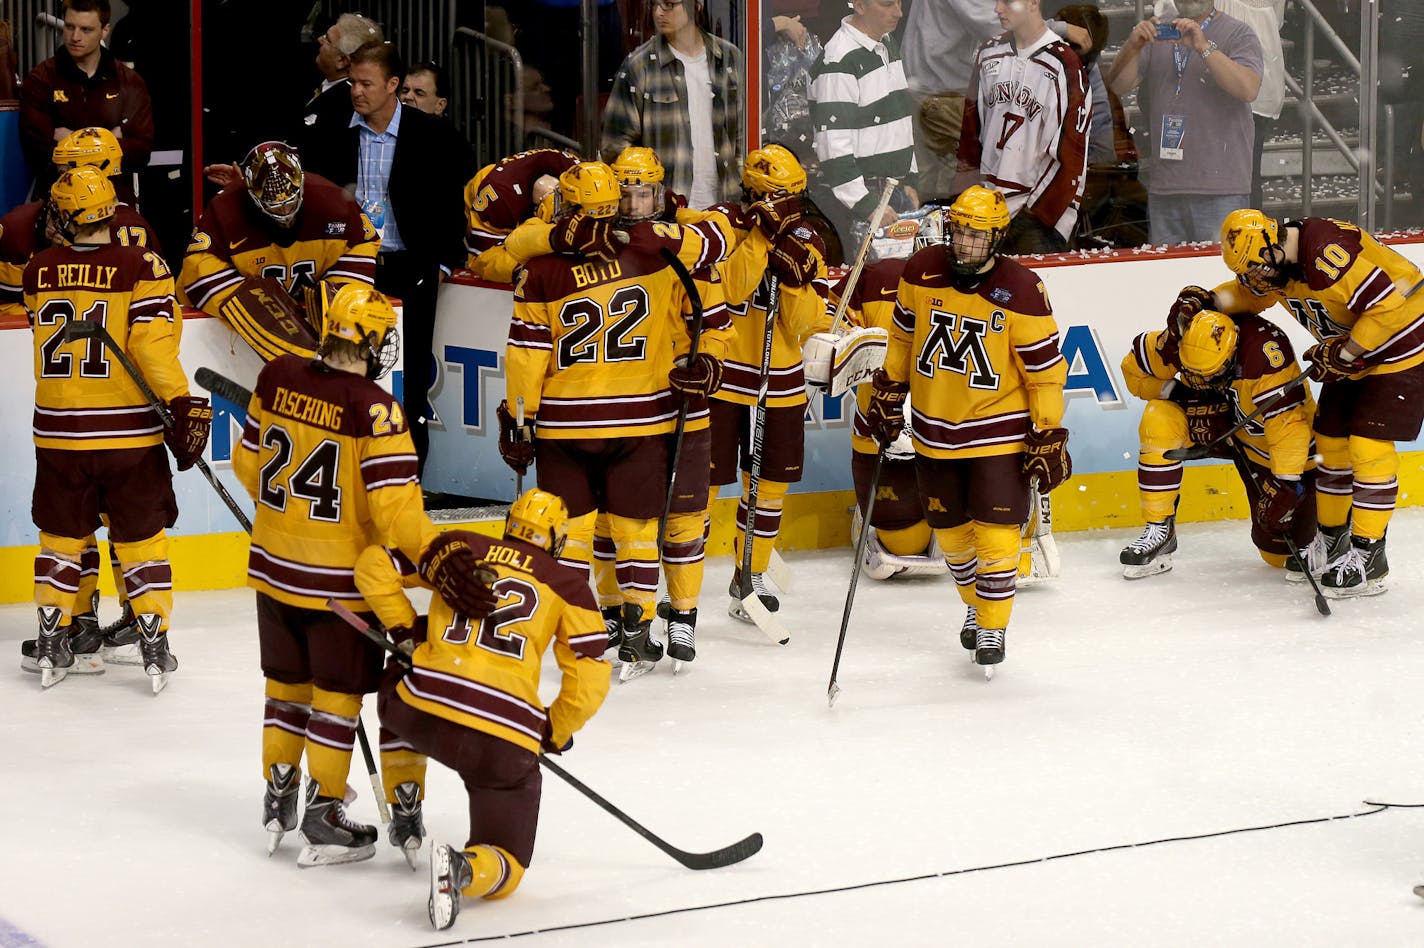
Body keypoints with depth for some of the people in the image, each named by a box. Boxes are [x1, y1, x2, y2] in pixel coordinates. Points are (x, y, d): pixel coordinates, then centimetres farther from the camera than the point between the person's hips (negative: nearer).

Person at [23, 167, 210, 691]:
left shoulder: (38, 271, 1)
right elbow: (154, 342, -17)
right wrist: (180, 403, -15)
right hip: (129, 430, -3)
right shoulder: (142, 268, -10)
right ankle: (155, 647, 9)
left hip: (58, 431, 3)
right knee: (140, 536, 8)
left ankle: (53, 645, 19)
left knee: (62, 533, 15)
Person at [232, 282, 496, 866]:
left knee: (287, 681, 20)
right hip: (338, 578, -5)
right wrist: (437, 555, -30)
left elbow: (249, 464, 9)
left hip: (274, 564, 5)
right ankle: (323, 819, 13)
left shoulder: (277, 378, -4)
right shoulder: (373, 409, -21)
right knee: (338, 691, 8)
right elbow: (394, 503, -27)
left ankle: (278, 798, 30)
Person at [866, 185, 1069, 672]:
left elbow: (1045, 368, -10)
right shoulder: (922, 271, -7)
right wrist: (888, 393, 12)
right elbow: (903, 334, 10)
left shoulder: (1021, 292, -17)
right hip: (934, 427, 4)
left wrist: (1048, 436, -10)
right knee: (950, 529, 14)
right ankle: (975, 605, 37)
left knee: (996, 531, -7)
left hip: (999, 428, -4)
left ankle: (992, 627, 7)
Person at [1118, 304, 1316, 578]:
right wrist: (1177, 392, -21)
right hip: (1219, 420, 4)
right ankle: (1159, 530, -15)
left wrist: (1288, 483, -40)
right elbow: (1134, 368, -6)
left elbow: (1287, 419, -38)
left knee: (1282, 549, -4)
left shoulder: (1266, 347, -38)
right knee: (1159, 419, -27)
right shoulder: (1176, 343, -24)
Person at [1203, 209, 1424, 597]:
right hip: (1352, 354, 9)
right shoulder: (1279, 260, -4)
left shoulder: (1329, 253, -33)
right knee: (1330, 438, 11)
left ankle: (1369, 557, -8)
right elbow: (1250, 293, 15)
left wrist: (1342, 354, -24)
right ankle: (1332, 539, 25)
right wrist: (1206, 301, -3)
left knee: (1369, 445, -13)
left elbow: (1387, 308, -33)